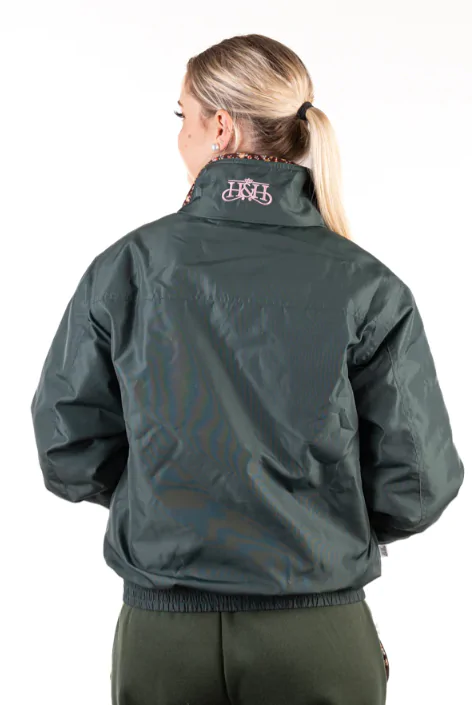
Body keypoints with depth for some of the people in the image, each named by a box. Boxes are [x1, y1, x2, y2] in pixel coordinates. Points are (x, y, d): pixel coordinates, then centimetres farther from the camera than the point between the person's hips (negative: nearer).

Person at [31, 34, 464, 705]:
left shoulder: (127, 266, -7)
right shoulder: (367, 286, -9)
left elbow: (69, 454, -3)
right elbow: (415, 486, -8)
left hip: (160, 632, 1)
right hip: (319, 638, 0)